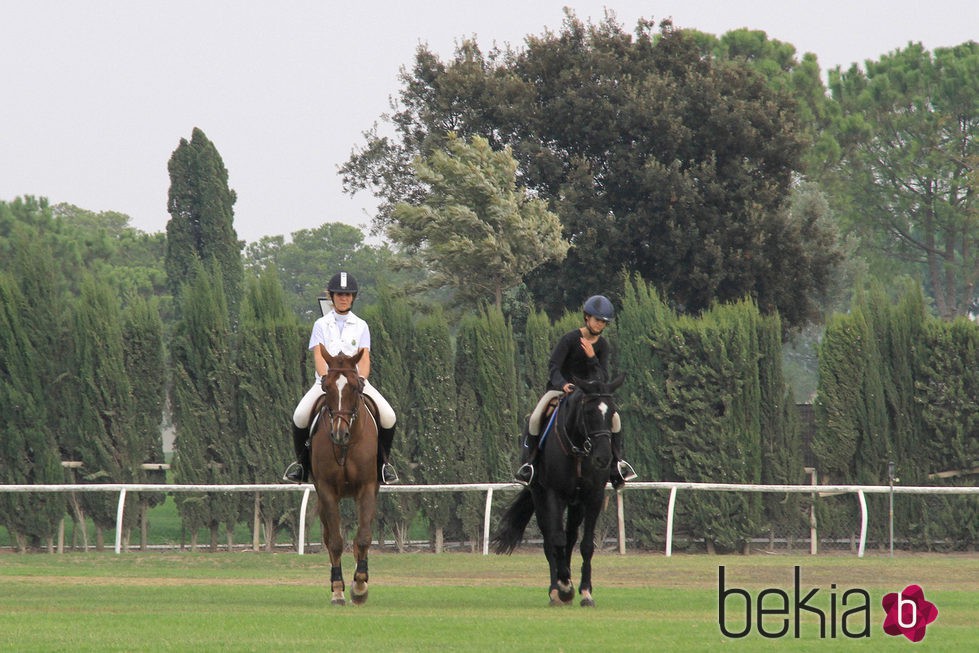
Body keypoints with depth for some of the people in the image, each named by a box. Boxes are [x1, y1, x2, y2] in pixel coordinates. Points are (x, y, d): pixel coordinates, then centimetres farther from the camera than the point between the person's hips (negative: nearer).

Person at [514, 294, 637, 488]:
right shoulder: (570, 339, -14)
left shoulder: (602, 345, -1)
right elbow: (553, 366, -20)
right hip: (560, 389, -4)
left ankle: (617, 462, 2)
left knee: (614, 418, -14)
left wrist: (592, 358, -23)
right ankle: (528, 463, -14)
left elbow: (603, 378, -6)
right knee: (534, 419, -27)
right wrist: (562, 384, -39)